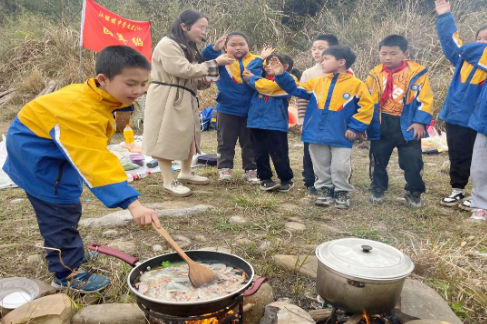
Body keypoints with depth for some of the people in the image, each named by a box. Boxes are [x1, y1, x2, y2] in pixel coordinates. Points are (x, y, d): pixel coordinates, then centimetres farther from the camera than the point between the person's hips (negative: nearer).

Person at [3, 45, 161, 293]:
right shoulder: (81, 112, -40)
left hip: (46, 143, 10)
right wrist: (132, 203, -54)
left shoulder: (96, 98, -9)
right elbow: (97, 163, -48)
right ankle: (67, 273, 3)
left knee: (63, 203, 22)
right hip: (34, 149, -10)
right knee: (61, 207, -10)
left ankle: (63, 250, 42)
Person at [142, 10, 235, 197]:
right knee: (166, 138, -5)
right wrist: (215, 63, -17)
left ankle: (186, 173, 28)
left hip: (185, 99, 10)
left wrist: (202, 82, 2)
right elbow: (184, 70, -22)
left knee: (188, 136, 14)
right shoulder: (167, 44, -14)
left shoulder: (188, 47, 19)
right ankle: (169, 182, 1)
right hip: (167, 100, -10)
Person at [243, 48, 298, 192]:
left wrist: (252, 78, -3)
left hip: (276, 124, -6)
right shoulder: (263, 77, 17)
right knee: (260, 153, 10)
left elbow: (266, 87, -18)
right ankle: (265, 178, 21)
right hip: (256, 122, 6)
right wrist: (261, 58, 14)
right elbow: (248, 72, 11)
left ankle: (287, 180, 15)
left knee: (279, 154, 0)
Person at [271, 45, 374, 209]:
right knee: (321, 167, 13)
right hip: (317, 134, 4)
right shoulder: (317, 82, 7)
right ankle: (326, 190, 29)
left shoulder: (356, 84, -5)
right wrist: (281, 75, -2)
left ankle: (342, 192, 22)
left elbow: (366, 107, -4)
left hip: (340, 136, -4)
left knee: (340, 167, 2)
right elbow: (295, 89, 10)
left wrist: (354, 128, -10)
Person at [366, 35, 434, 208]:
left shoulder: (417, 72, -8)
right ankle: (377, 189, 29)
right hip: (381, 125, 2)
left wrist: (419, 122, -13)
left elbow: (425, 100, -7)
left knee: (412, 161, 2)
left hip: (407, 125, -2)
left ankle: (414, 193, 22)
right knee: (378, 159, 11)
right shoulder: (375, 74, -1)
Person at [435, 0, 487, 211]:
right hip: (456, 117, 4)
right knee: (458, 157, 14)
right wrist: (444, 17, 6)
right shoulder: (464, 58, 7)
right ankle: (458, 191, 28)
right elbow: (450, 41, 10)